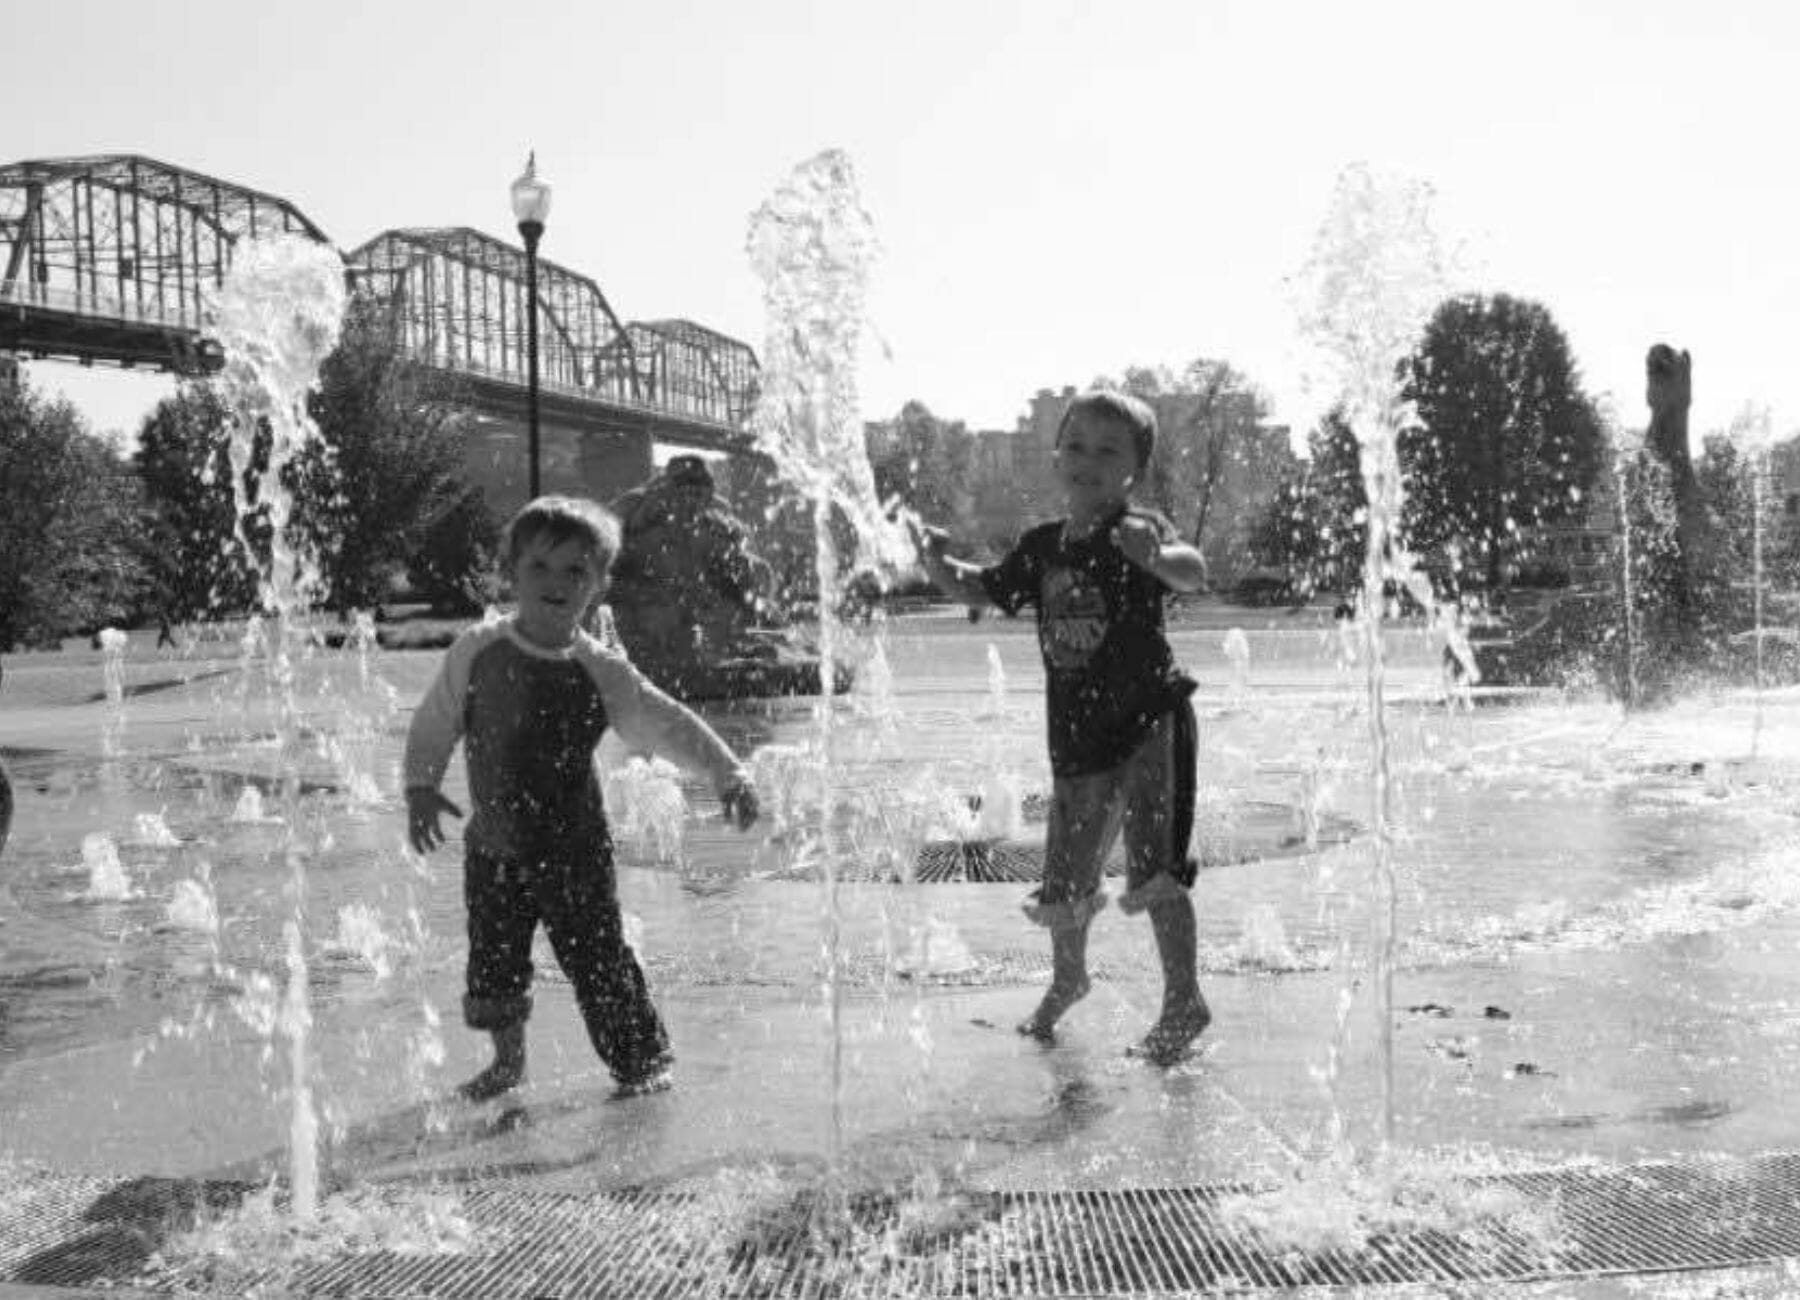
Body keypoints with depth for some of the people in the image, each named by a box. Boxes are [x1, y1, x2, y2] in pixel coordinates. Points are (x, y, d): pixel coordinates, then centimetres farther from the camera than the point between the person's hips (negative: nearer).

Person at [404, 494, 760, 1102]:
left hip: (574, 852, -2)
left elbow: (669, 725, -9)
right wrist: (421, 786, -2)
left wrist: (727, 772, -19)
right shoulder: (477, 652, -5)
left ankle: (643, 1061, 19)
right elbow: (434, 724, 7)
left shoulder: (600, 672, -11)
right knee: (492, 962, 11)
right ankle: (507, 1060, 34)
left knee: (599, 961, 0)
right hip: (493, 847, 3)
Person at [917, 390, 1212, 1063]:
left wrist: (1157, 557, -52)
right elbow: (983, 590, 19)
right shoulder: (1042, 547, 7)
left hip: (1150, 718, -6)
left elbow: (1194, 573, -30)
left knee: (1155, 865, -12)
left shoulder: (1140, 530, -11)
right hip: (1076, 733, 6)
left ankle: (1183, 1000, 1)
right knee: (1067, 870, 15)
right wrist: (941, 566, 0)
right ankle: (1068, 976, 39)